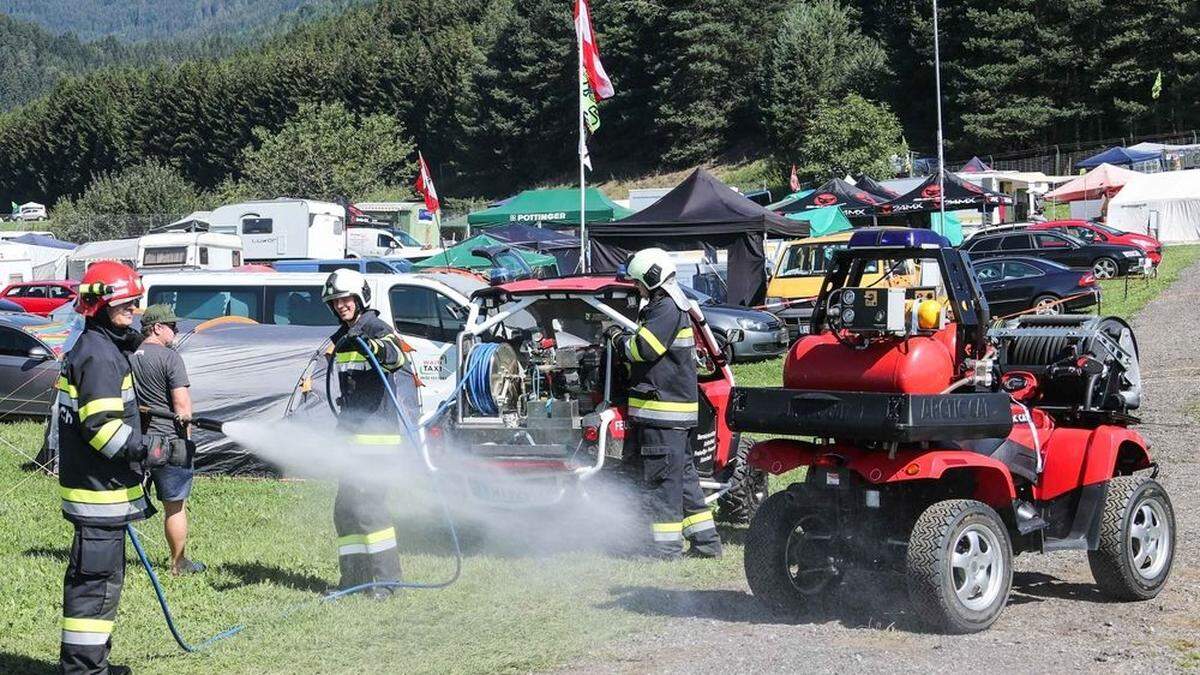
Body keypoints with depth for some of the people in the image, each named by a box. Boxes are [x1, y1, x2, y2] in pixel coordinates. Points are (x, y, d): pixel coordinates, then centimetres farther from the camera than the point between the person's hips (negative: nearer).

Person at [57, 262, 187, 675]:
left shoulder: (107, 348, 17)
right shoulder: (99, 355, -17)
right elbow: (102, 427, -24)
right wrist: (157, 452, -21)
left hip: (103, 487, 11)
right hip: (98, 490, -11)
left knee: (102, 577, 18)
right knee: (96, 579, -7)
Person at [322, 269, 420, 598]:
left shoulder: (379, 331, -10)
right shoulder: (340, 340, 16)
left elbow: (397, 356, -33)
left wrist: (377, 349, -52)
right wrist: (343, 423, 28)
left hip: (379, 432, -9)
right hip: (352, 434, 9)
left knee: (366, 502, -14)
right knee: (345, 506, 7)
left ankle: (386, 578, -10)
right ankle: (354, 577, 13)